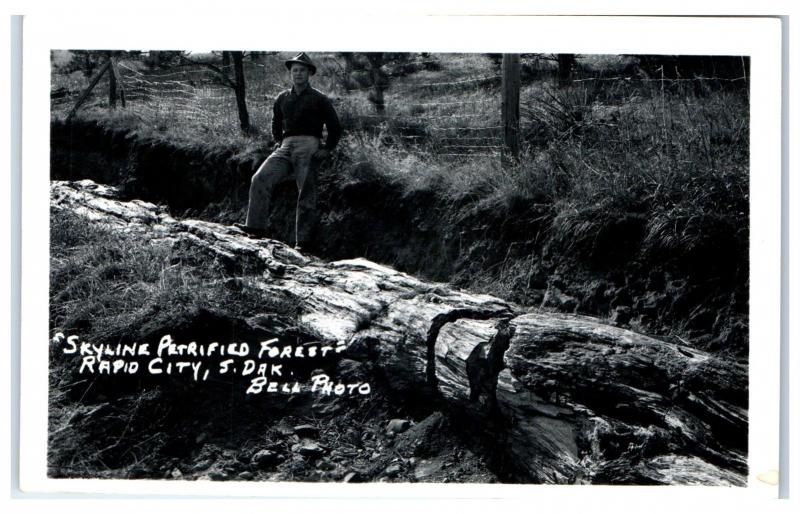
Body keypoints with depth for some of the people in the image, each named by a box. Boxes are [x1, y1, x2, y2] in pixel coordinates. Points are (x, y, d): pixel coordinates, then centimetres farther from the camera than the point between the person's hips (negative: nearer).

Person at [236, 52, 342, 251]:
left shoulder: (319, 99, 7)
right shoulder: (282, 98, 19)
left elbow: (335, 127, 9)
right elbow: (276, 123, 34)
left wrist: (327, 149, 0)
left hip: (309, 147, -4)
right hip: (286, 149, 4)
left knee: (306, 193, -6)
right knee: (260, 179, -16)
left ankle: (303, 240, -5)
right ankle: (256, 226, -20)